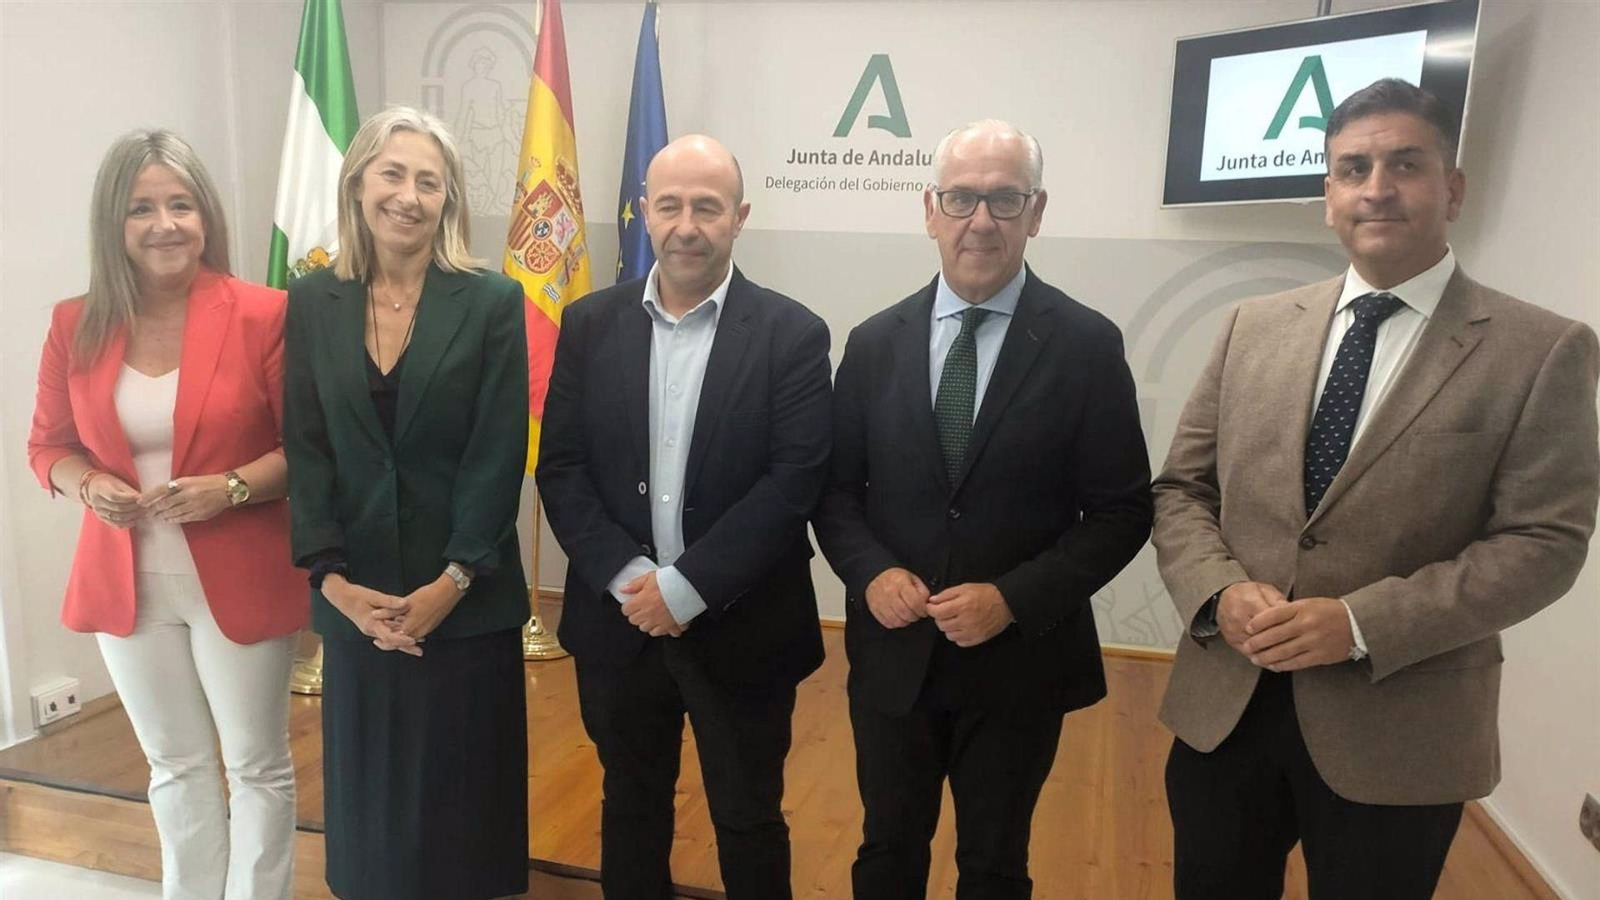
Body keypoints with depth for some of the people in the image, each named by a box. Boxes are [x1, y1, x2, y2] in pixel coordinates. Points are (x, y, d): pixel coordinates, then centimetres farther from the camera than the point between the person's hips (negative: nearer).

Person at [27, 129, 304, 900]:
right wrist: (89, 485, -11)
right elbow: (49, 445, 10)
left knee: (257, 766, 12)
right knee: (175, 765, 20)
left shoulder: (262, 314, -11)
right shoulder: (75, 325, 0)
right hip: (125, 584, 4)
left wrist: (232, 487, -23)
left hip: (238, 582, -3)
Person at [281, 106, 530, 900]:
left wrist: (451, 583, -14)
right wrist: (332, 578, -9)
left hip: (466, 597, -2)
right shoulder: (310, 304, 3)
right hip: (356, 596, 3)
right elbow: (305, 453, 0)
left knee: (465, 785, 11)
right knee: (372, 782, 16)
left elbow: (499, 456, -9)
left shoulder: (493, 303, -5)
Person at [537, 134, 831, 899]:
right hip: (619, 622, 2)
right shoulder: (590, 324, 1)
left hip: (741, 631, -2)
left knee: (748, 823, 17)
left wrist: (686, 586, -19)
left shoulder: (793, 335, -8)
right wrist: (626, 578, -15)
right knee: (631, 808, 22)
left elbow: (793, 483, -15)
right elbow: (561, 468, -2)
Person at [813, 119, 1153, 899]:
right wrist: (872, 572, -14)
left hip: (1018, 658, -1)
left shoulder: (1087, 346, -8)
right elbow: (834, 488, 4)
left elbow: (1122, 510, -7)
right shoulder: (874, 342, -1)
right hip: (892, 652, 2)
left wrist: (1014, 599, -18)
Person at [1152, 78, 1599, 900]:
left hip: (1396, 732, -2)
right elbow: (1180, 487, 5)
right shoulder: (1253, 326, 5)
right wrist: (1221, 591, -13)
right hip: (1224, 708, 3)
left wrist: (1362, 624, -20)